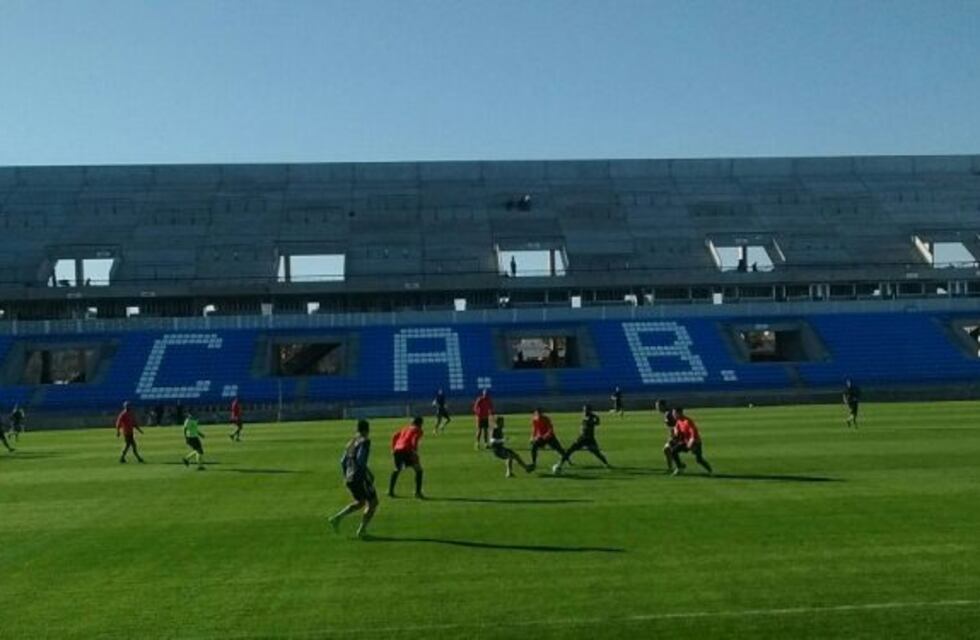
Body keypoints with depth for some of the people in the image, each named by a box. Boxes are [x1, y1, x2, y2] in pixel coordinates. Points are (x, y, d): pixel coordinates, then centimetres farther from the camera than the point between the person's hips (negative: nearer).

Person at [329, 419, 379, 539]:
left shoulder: (350, 443, 15)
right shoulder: (365, 441, -10)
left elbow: (343, 462, 16)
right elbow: (360, 460, -22)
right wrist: (369, 474, -14)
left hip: (349, 479, 8)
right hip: (360, 478, -8)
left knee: (360, 503, 24)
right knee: (373, 503, 9)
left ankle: (337, 518, 7)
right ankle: (362, 530, 6)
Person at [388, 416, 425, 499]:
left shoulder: (405, 428, 27)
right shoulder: (418, 430, 9)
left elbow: (394, 436, 19)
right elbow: (414, 440, -11)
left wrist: (393, 448, 23)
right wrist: (415, 452, -16)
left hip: (397, 450, 6)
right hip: (406, 451, -6)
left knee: (397, 470, 28)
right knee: (418, 470, 4)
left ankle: (390, 491, 30)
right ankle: (418, 492, -6)